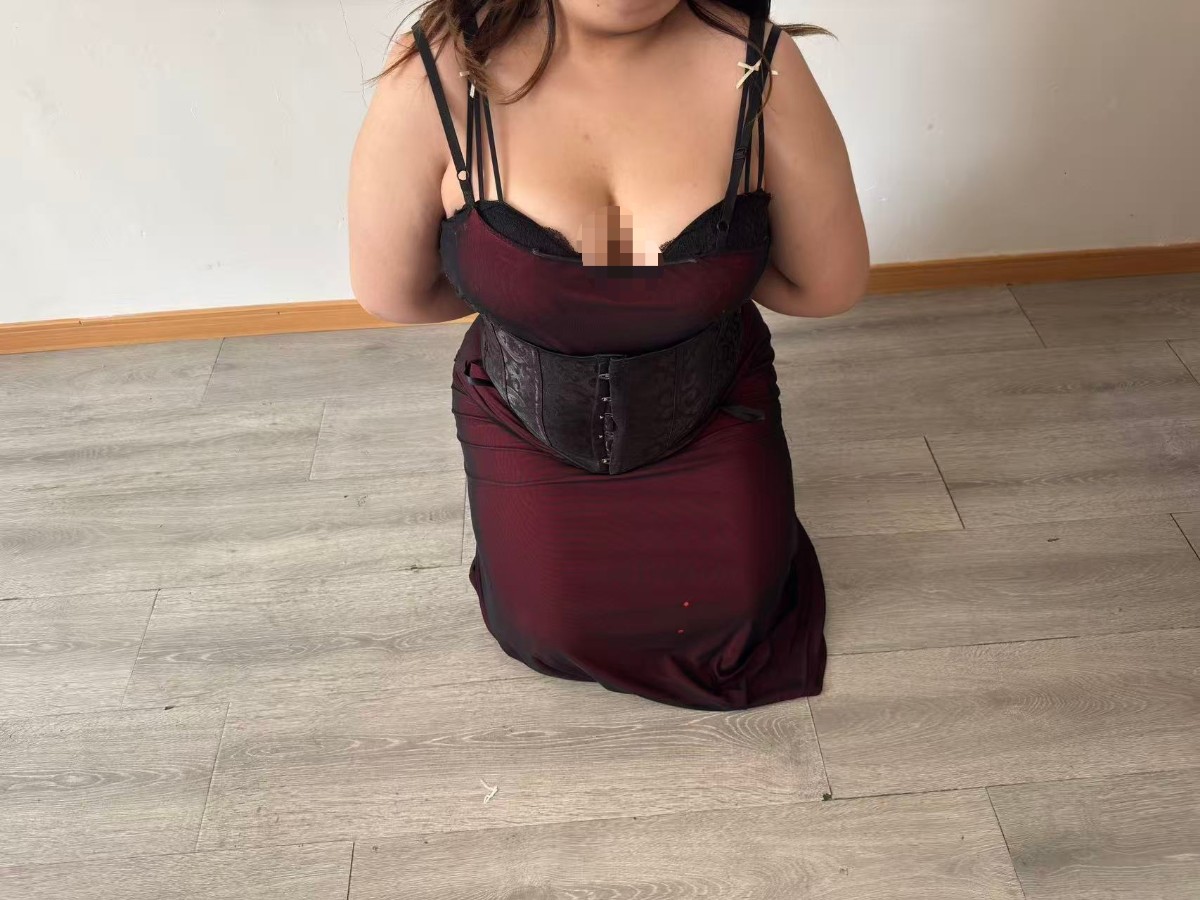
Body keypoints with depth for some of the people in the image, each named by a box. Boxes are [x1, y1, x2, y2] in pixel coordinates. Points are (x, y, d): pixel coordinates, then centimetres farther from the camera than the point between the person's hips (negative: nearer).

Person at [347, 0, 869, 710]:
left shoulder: (760, 67, -26)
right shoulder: (438, 76, -28)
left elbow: (833, 286, -14)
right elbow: (390, 294, -15)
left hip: (712, 407, 1)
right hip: (530, 417, 0)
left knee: (733, 610, 12)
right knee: (552, 631, 10)